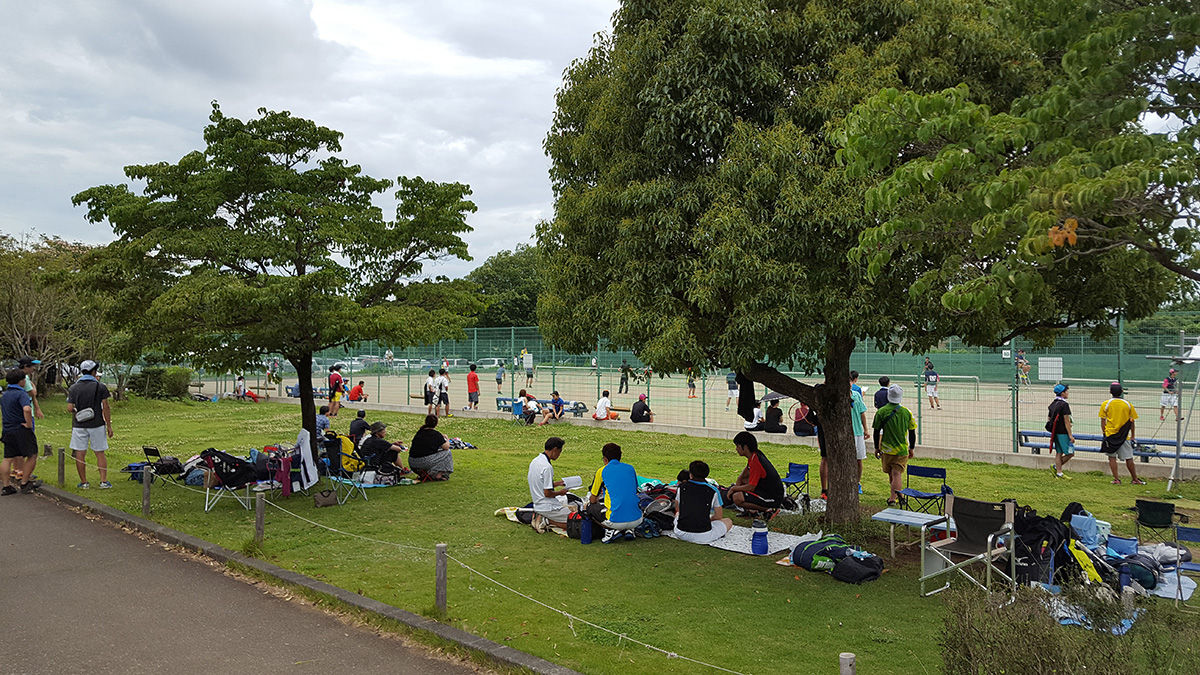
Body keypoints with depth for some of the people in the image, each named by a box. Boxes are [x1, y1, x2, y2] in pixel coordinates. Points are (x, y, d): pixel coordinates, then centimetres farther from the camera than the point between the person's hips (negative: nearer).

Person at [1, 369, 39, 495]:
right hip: (22, 431, -8)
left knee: (8, 458, 9)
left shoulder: (4, 395, 14)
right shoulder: (21, 394, -15)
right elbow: (27, 409, -32)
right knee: (32, 456, 2)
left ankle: (6, 486, 10)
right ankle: (24, 484, 3)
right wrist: (29, 424, -21)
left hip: (7, 431, 8)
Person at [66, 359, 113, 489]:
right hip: (97, 425, -1)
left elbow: (69, 409, -4)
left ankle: (83, 482, 10)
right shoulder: (100, 386, -4)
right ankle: (104, 481, 4)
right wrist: (109, 426, -1)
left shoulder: (73, 388, 1)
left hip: (79, 425, 1)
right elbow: (105, 408, -5)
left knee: (80, 454, 6)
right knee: (100, 453, 7)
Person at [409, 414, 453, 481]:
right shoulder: (436, 434, -3)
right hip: (425, 462, -6)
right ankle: (439, 475, 7)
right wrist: (447, 440, 26)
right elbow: (447, 447, 2)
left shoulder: (420, 432, 13)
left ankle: (422, 474, 18)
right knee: (447, 452, 11)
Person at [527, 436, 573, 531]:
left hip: (537, 504, 9)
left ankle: (541, 517, 8)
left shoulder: (535, 461, 6)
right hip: (548, 507, -9)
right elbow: (547, 493, -22)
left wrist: (556, 483, 18)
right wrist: (560, 492, -4)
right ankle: (546, 521, -8)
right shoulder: (547, 467, -23)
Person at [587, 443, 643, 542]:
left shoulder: (602, 471, 5)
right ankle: (628, 530, 11)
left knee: (590, 507, 21)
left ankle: (611, 530, 0)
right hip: (636, 520, 4)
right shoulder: (630, 468, 14)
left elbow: (593, 500, 12)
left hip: (616, 521, -4)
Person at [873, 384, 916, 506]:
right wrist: (912, 448, 16)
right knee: (897, 474, -1)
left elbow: (877, 431, -2)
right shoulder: (907, 412, -3)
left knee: (891, 474, 16)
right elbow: (912, 432, 4)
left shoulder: (881, 412, -8)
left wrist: (877, 448, 9)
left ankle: (896, 494, 30)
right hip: (902, 450, 0)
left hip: (886, 449, 0)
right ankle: (893, 498, -9)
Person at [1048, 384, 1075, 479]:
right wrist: (1070, 435, -15)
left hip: (1055, 432, 9)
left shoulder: (1052, 404, 12)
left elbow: (1050, 419, 16)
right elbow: (1066, 421, -17)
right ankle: (1056, 467, 0)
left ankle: (1059, 473, 9)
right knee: (1070, 453, 0)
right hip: (1063, 433, -9)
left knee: (1059, 453, 10)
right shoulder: (1064, 404, -14)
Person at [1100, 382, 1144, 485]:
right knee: (1129, 458, 7)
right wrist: (1132, 436, 15)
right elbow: (1132, 422, 5)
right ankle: (1134, 479, 16)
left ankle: (1116, 479, 3)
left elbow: (1103, 421, -2)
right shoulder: (1128, 404, 0)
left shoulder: (1105, 404, -4)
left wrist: (1104, 433, 9)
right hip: (1124, 436, 1)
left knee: (1112, 457, 5)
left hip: (1110, 434, -1)